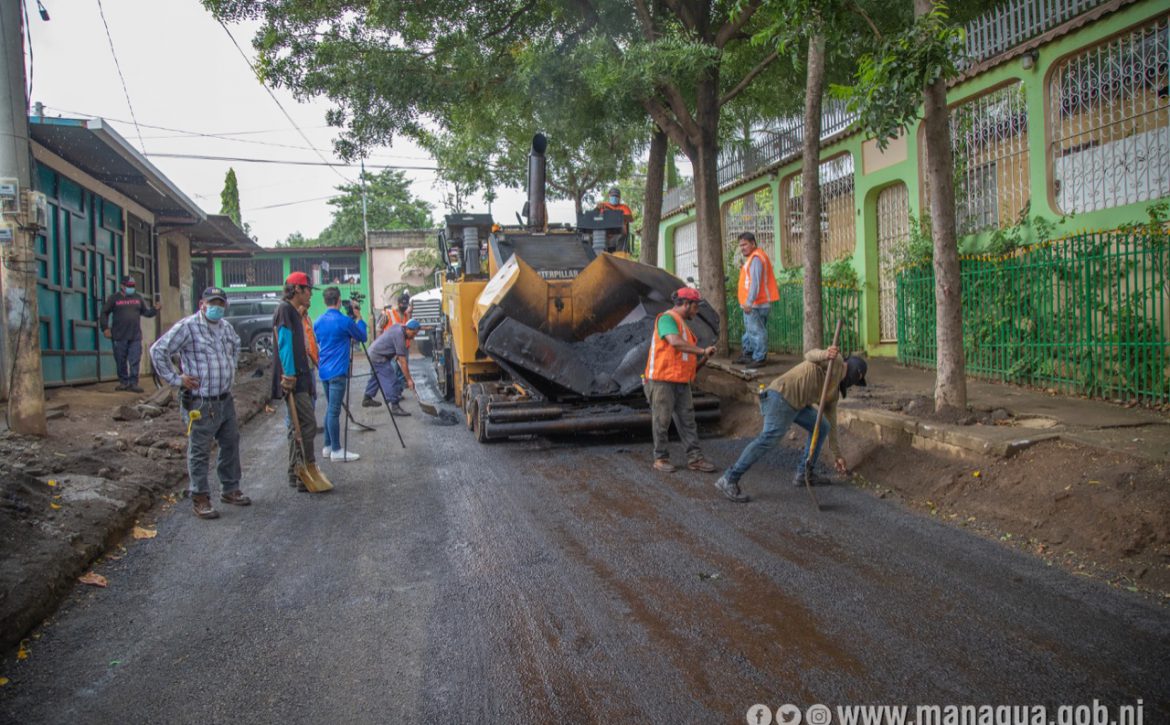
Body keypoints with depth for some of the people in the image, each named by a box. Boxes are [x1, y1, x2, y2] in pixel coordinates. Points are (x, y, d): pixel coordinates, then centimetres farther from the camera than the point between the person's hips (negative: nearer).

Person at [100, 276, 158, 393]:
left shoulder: (138, 298, 12)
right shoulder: (114, 298, 3)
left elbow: (146, 312, 13)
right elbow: (104, 313, 6)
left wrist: (155, 309, -7)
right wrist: (105, 328, -2)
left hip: (135, 336, 2)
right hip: (119, 336, -2)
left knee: (135, 361, -3)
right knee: (121, 361, 5)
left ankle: (133, 383, 0)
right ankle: (123, 382, 16)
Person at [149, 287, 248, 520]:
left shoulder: (226, 327, 11)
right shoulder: (187, 327, -12)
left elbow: (236, 345, 33)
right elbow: (158, 350, -15)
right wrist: (175, 378, -14)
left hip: (226, 400, 8)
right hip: (201, 403, -8)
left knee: (231, 445, 16)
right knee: (200, 453, 0)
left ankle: (230, 490, 30)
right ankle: (200, 499, 9)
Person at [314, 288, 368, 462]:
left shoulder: (318, 322, 9)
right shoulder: (344, 321, -13)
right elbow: (362, 337, 0)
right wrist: (359, 318, 11)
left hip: (324, 371, 7)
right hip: (337, 372, -7)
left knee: (330, 409, 15)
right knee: (334, 411, -5)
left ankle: (328, 446, 20)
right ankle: (336, 450, 0)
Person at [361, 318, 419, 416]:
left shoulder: (398, 327, 2)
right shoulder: (399, 336, -25)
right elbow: (403, 361, -25)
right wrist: (409, 379, -23)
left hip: (373, 352, 11)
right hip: (379, 357, -11)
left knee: (376, 378, 24)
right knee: (391, 381, -13)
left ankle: (367, 399, 38)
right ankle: (395, 406, -14)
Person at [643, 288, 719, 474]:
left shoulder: (683, 325, 21)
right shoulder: (667, 318, -8)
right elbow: (675, 342, -26)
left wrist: (704, 358, 6)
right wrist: (702, 351, -20)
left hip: (681, 382, 8)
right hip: (662, 381, -8)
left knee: (687, 420, 4)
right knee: (662, 421, 0)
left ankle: (695, 458, 6)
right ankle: (660, 458, 10)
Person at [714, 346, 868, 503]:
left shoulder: (834, 391, 31)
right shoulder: (836, 362, 7)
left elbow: (831, 422, 36)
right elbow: (810, 356, -13)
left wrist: (837, 454, 38)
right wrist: (826, 355, -35)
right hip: (782, 395, -10)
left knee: (821, 427, 15)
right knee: (768, 439, -21)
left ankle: (804, 474, 21)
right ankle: (729, 480, -23)